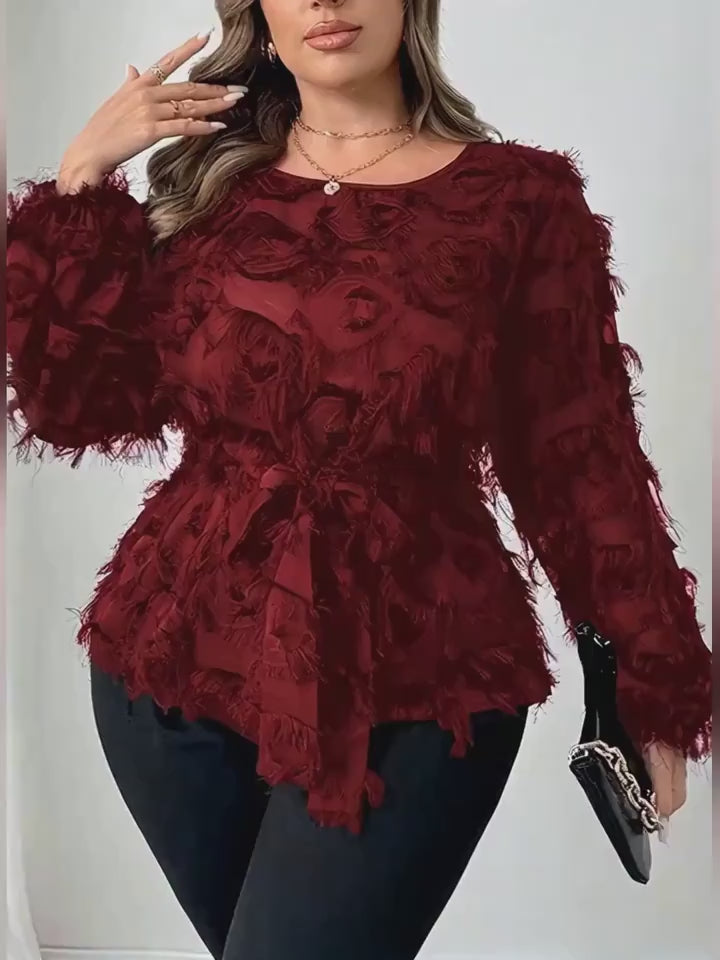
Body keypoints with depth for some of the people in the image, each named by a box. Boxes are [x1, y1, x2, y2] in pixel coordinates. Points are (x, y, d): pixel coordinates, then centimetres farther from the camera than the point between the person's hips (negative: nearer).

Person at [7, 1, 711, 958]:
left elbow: (579, 456, 0)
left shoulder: (521, 198, -1)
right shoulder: (212, 184, 6)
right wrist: (82, 181, -3)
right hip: (181, 651, 4)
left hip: (413, 677, -3)